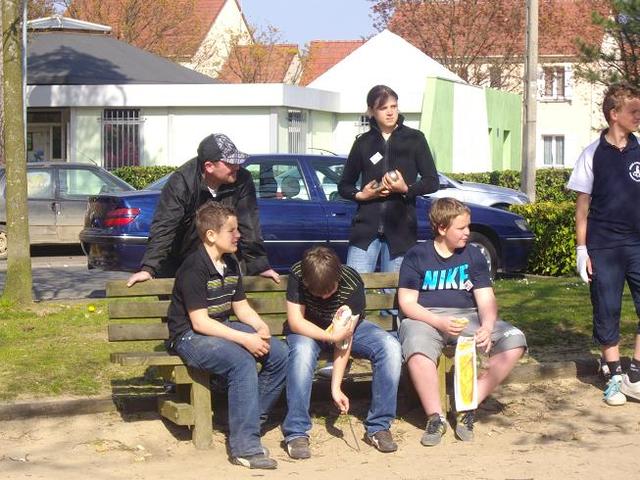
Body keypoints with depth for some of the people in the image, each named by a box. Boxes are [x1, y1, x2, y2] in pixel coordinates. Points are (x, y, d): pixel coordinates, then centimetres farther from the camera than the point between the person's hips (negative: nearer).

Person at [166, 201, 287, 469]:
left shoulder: (230, 265, 10)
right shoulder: (194, 269, -18)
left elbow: (241, 307, 14)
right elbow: (200, 322, -22)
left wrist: (261, 327, -7)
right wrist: (245, 339, -26)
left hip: (222, 329, 9)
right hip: (190, 337, -9)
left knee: (280, 354, -7)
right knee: (242, 362, -33)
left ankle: (251, 419, 2)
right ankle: (245, 445, -30)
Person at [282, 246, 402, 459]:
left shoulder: (352, 283, -28)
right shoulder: (297, 276, -26)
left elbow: (345, 338, -28)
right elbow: (295, 321, -26)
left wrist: (336, 387, -30)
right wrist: (331, 336, -39)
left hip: (344, 328, 1)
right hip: (308, 330, -1)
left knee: (390, 346, -25)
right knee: (302, 350, -38)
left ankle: (378, 427, -17)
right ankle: (296, 432, -30)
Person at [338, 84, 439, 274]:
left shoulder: (414, 139, 6)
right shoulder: (363, 143, 11)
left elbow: (432, 182, 5)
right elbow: (344, 185, 18)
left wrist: (406, 189, -13)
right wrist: (359, 195, -3)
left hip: (401, 229, -1)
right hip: (366, 228, 1)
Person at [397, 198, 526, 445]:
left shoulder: (473, 255, 10)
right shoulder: (417, 256, 1)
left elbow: (486, 299, 5)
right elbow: (407, 302, -6)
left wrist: (487, 327, -18)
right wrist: (439, 322, -22)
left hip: (466, 316, 4)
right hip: (425, 318, -4)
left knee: (514, 341, -21)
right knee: (417, 350, -40)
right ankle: (435, 416, -20)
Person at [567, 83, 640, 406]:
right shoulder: (593, 155, 1)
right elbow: (583, 205, 3)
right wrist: (581, 249, -1)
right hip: (603, 246, -2)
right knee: (606, 311, 4)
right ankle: (613, 376, 15)